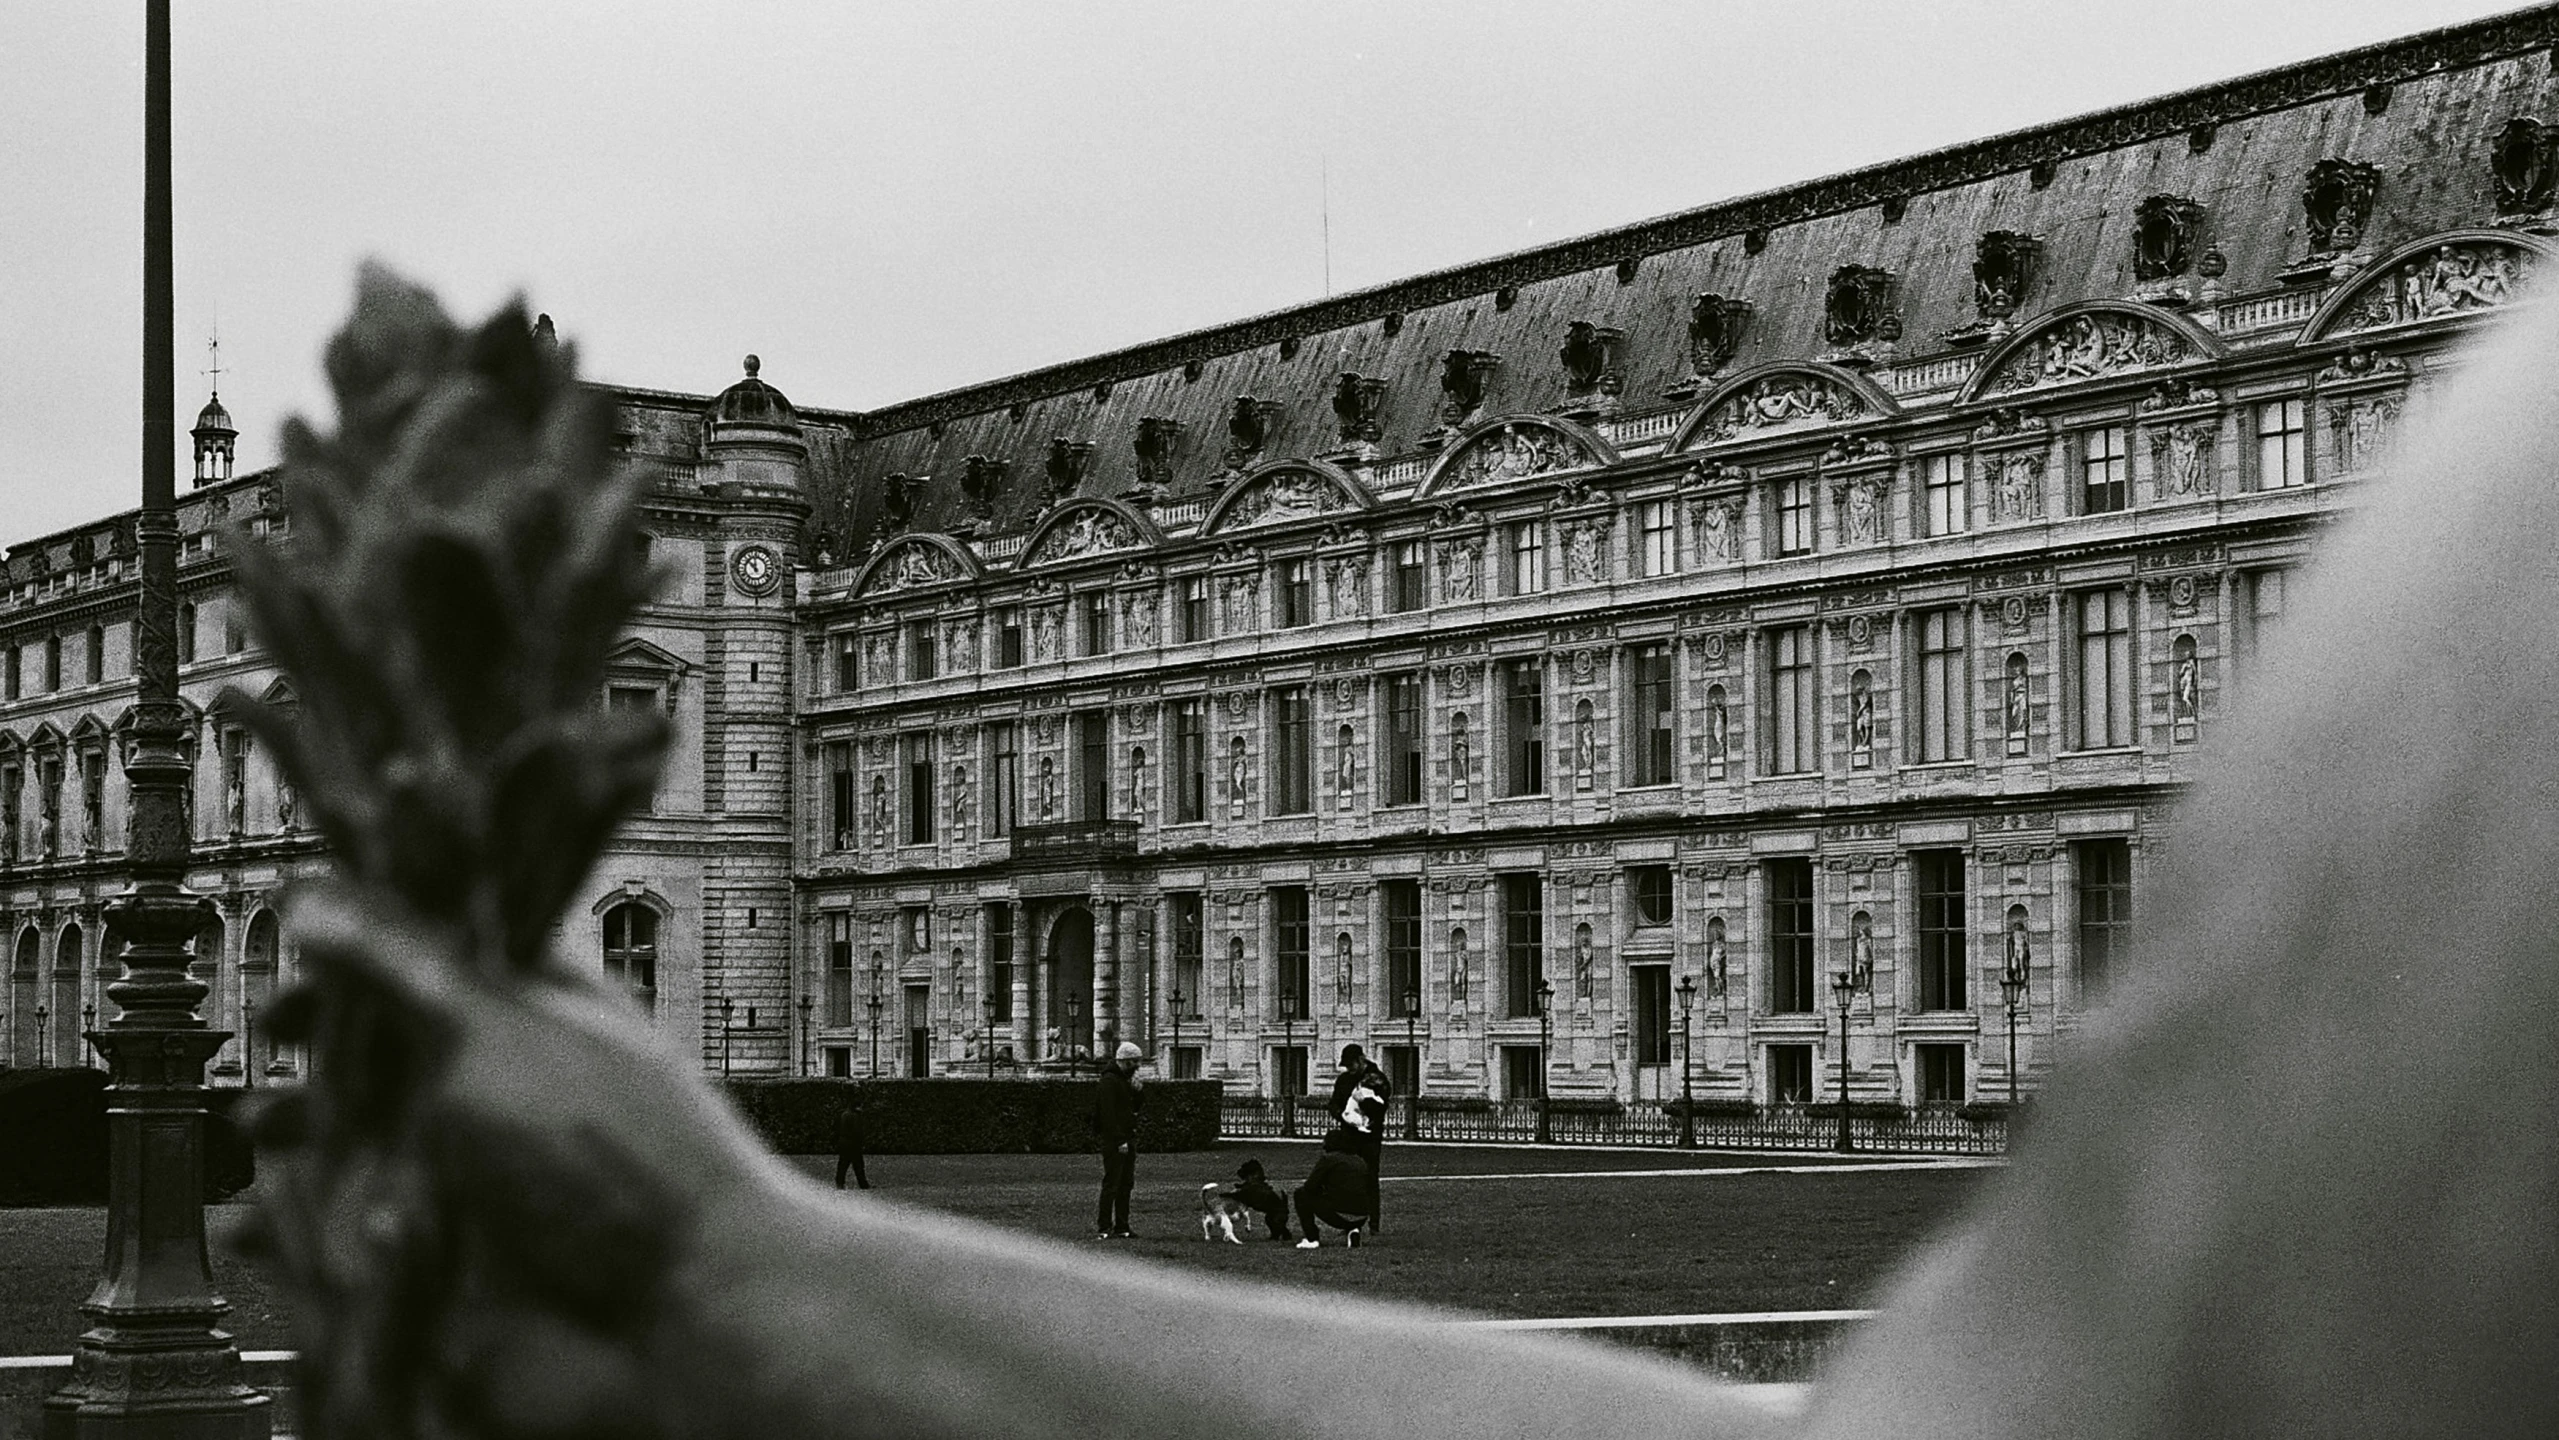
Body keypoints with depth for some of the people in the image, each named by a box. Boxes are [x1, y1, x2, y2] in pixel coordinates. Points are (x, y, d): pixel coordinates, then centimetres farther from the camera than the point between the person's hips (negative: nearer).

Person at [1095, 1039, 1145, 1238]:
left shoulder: (1127, 1077, 16)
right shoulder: (1110, 1080, -13)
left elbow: (1139, 1103, 19)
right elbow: (1108, 1112, -19)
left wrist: (1139, 1089, -2)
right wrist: (1120, 1140, -22)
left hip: (1128, 1137, 9)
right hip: (1114, 1140, -9)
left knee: (1126, 1184, 10)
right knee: (1111, 1184, -8)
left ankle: (1122, 1227, 15)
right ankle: (1105, 1228, -6)